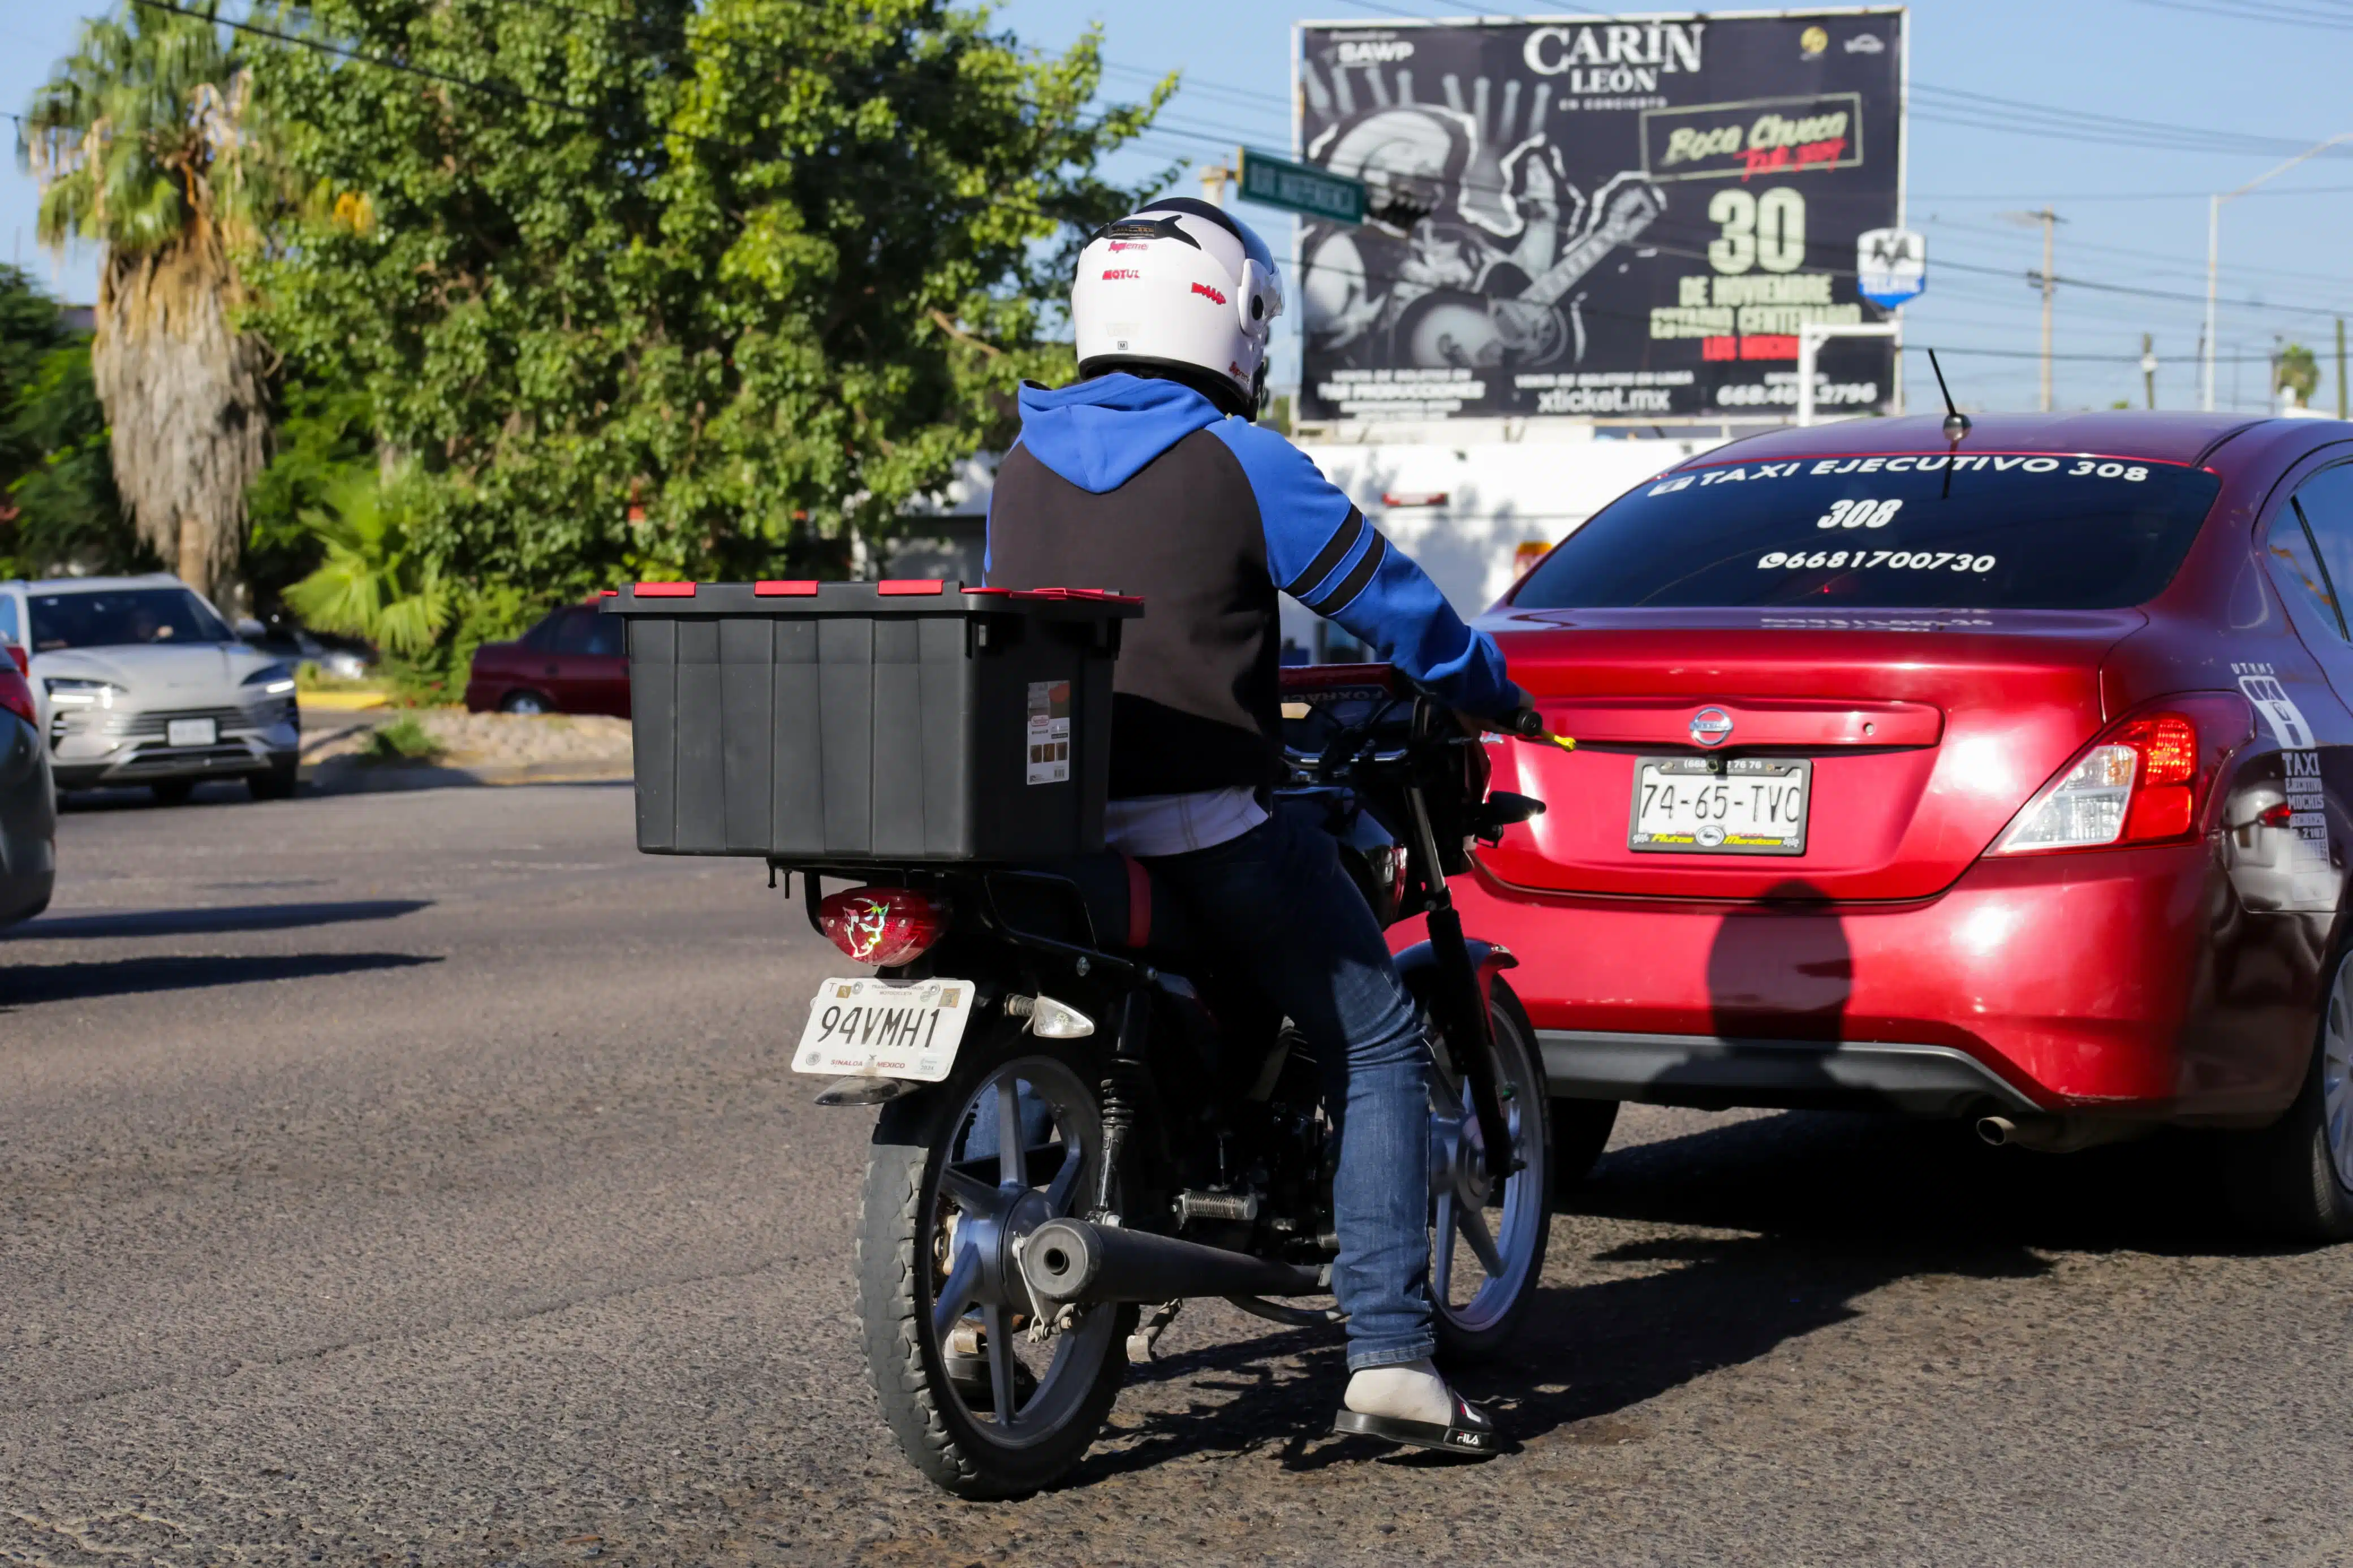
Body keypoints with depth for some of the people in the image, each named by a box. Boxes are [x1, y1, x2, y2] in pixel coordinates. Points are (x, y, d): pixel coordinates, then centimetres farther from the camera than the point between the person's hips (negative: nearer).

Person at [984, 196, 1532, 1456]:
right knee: (1376, 1048, 5)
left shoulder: (1021, 467, 10)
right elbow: (1390, 603, 0)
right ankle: (1387, 1355, -3)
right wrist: (1491, 692, 18)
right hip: (1206, 827, -6)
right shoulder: (1240, 465, -7)